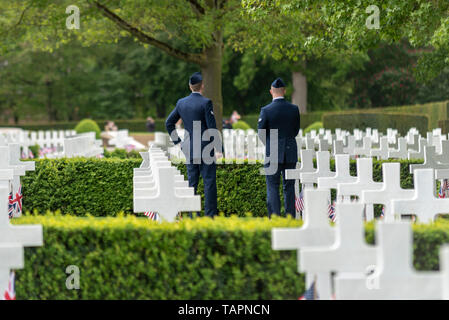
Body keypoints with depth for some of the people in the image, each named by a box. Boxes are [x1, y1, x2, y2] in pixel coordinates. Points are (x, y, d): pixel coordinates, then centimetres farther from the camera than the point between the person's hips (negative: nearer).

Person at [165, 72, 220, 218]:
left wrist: (178, 141, 16)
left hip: (188, 149, 5)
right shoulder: (205, 103, -12)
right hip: (205, 149, -5)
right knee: (209, 182, -2)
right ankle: (210, 214, -5)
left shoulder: (181, 103, 5)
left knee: (192, 183, 9)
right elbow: (212, 127, -14)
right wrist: (216, 144, -1)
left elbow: (169, 123, 12)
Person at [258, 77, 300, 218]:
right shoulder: (294, 109, -1)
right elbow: (296, 131, 9)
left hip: (272, 154, -3)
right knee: (289, 187, 10)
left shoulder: (266, 110, -10)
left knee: (272, 187, 1)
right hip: (290, 154, 3)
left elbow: (261, 133, -4)